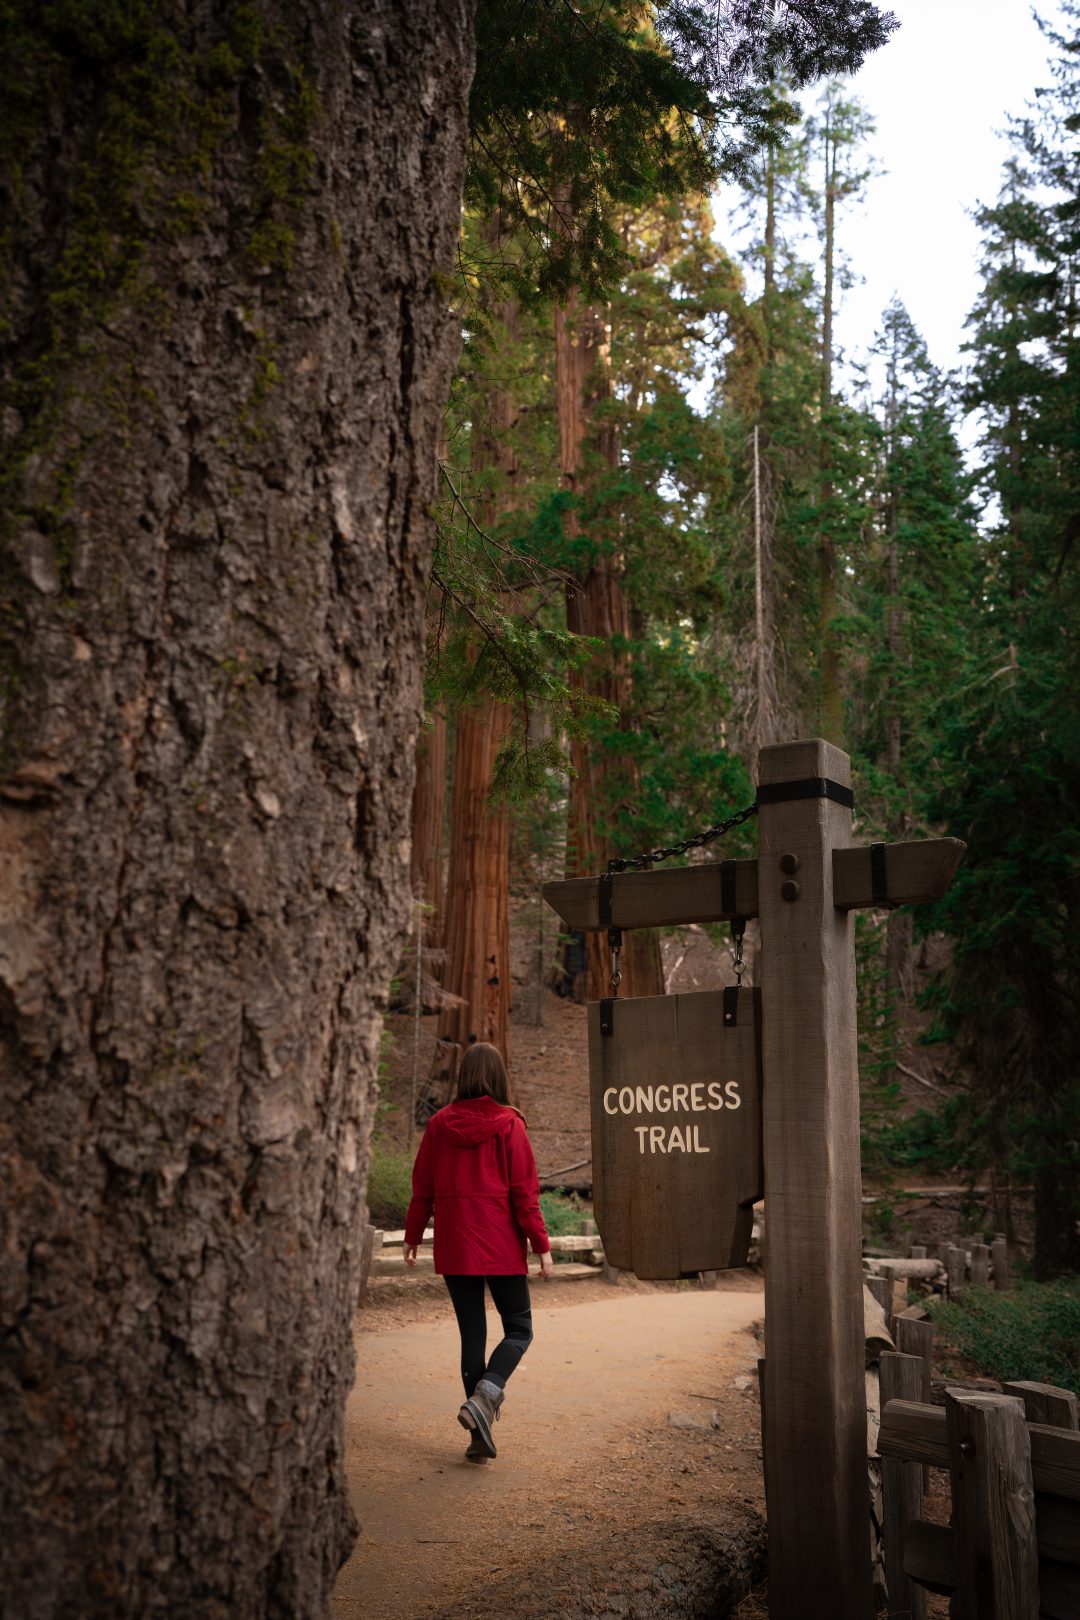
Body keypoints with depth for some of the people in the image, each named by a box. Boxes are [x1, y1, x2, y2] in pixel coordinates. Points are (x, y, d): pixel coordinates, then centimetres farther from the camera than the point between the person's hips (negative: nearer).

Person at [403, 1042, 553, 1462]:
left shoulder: (440, 1124, 2)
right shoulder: (508, 1124, -7)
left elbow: (422, 1187, 6)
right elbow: (524, 1190, -9)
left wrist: (413, 1237, 17)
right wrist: (541, 1245, -5)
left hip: (454, 1247, 3)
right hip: (501, 1247, -3)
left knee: (472, 1335, 11)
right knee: (519, 1329, 10)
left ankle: (480, 1435, 11)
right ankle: (483, 1396, -14)